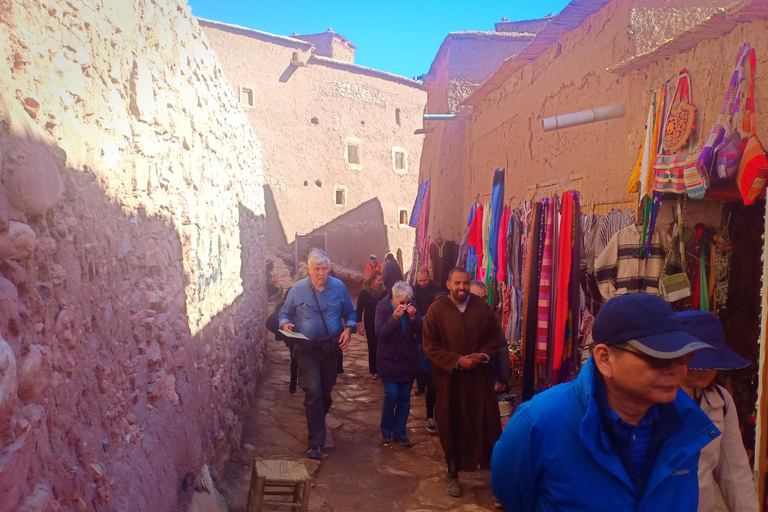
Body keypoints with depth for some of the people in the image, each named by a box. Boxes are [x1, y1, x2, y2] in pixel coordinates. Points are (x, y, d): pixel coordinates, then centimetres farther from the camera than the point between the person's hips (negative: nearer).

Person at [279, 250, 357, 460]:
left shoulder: (339, 287, -1)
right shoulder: (297, 289, -4)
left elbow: (350, 314, 8)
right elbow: (284, 313, 7)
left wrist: (349, 329, -11)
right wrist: (285, 324, -16)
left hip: (331, 346, 2)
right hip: (307, 348, -2)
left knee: (326, 391, 15)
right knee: (313, 391, -12)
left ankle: (316, 424, 41)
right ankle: (316, 441, -4)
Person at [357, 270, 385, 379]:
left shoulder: (382, 292, 2)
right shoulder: (364, 293, -6)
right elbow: (359, 310, -4)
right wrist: (360, 325, -10)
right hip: (370, 324, -2)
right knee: (372, 347, 6)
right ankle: (374, 371, 18)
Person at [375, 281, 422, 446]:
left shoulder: (411, 307, -3)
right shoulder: (383, 307, -9)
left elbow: (420, 331, -7)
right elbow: (379, 333, -18)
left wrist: (413, 317, -24)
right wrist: (394, 318, -29)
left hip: (408, 361, 3)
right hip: (388, 360, -3)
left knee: (404, 398, 7)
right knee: (391, 395, -8)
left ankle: (399, 432, 23)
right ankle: (386, 430, 16)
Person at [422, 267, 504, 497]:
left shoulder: (482, 307, 0)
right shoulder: (436, 310, -8)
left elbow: (496, 336, 8)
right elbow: (430, 346, -10)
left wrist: (484, 355, -11)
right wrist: (457, 361, -19)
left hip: (480, 376, 2)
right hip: (450, 378, -2)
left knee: (486, 423, 5)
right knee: (452, 426, 9)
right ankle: (452, 474, 25)